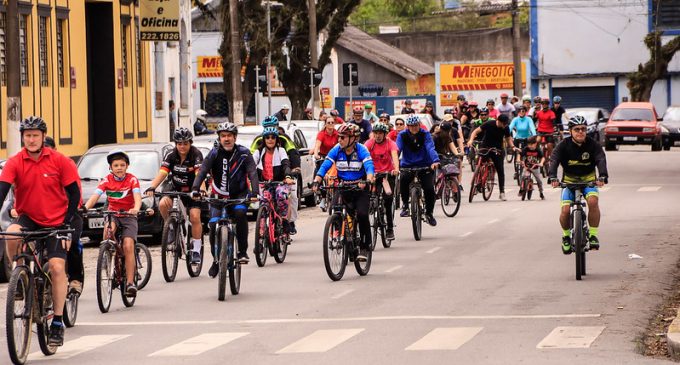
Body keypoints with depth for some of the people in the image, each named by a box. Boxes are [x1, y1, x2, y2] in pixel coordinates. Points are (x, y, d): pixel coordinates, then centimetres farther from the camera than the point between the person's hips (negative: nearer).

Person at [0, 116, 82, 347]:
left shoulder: (59, 161, -8)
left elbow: (74, 193, -3)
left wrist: (67, 224, -11)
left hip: (56, 222, -1)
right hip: (29, 218, 1)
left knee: (57, 267, -14)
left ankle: (57, 323, -5)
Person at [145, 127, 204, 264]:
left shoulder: (196, 154, -19)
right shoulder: (171, 156, -11)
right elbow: (162, 173, -22)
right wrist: (151, 188, -39)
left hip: (192, 191, -3)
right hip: (176, 190, 3)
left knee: (195, 217, -20)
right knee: (163, 204, -26)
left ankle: (196, 250, -7)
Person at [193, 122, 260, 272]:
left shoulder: (243, 153, -8)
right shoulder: (214, 154, -7)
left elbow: (253, 173, -18)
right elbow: (202, 172, -19)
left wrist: (255, 192, -35)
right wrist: (195, 189, -37)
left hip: (239, 194, -1)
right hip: (219, 196, 1)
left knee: (240, 213, -31)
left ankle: (243, 251, -19)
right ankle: (216, 260, 7)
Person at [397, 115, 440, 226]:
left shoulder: (425, 134, -7)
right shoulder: (402, 135, -6)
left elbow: (430, 148, -21)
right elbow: (397, 149, -18)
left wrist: (435, 161, -40)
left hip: (424, 166, 0)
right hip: (408, 166, 0)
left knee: (429, 189, -15)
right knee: (403, 179, -33)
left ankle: (429, 213, 11)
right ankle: (405, 205, -11)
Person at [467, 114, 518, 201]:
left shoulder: (506, 128, -7)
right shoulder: (489, 124, -16)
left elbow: (508, 138, 9)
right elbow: (476, 131, -13)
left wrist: (512, 147, -9)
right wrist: (471, 140, -29)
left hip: (497, 150, 2)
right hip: (485, 148, -1)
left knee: (500, 170, -5)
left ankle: (502, 192, -2)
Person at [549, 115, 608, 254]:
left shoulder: (592, 144, -10)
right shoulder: (564, 145, -11)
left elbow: (601, 159, -24)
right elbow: (554, 160, -23)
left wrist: (603, 176, -44)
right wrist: (552, 177, -43)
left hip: (589, 180, 0)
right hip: (569, 180, 0)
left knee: (593, 201, -30)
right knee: (565, 210, -18)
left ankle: (593, 235, -15)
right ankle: (566, 236, 12)